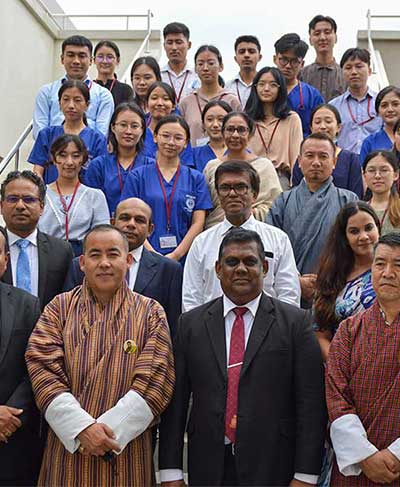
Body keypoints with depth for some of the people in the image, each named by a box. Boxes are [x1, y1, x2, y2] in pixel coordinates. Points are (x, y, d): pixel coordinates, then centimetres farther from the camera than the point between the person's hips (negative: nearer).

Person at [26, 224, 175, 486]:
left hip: (127, 452, 0)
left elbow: (155, 381, -8)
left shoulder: (151, 313, 1)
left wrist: (107, 431, -16)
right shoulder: (60, 307, 3)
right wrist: (82, 428, -17)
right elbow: (43, 371, -7)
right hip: (68, 448, 0)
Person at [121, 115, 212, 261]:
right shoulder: (137, 176, 9)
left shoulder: (196, 179, 12)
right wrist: (153, 255, -10)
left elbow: (198, 222, 5)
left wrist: (176, 255, -7)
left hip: (183, 258, 0)